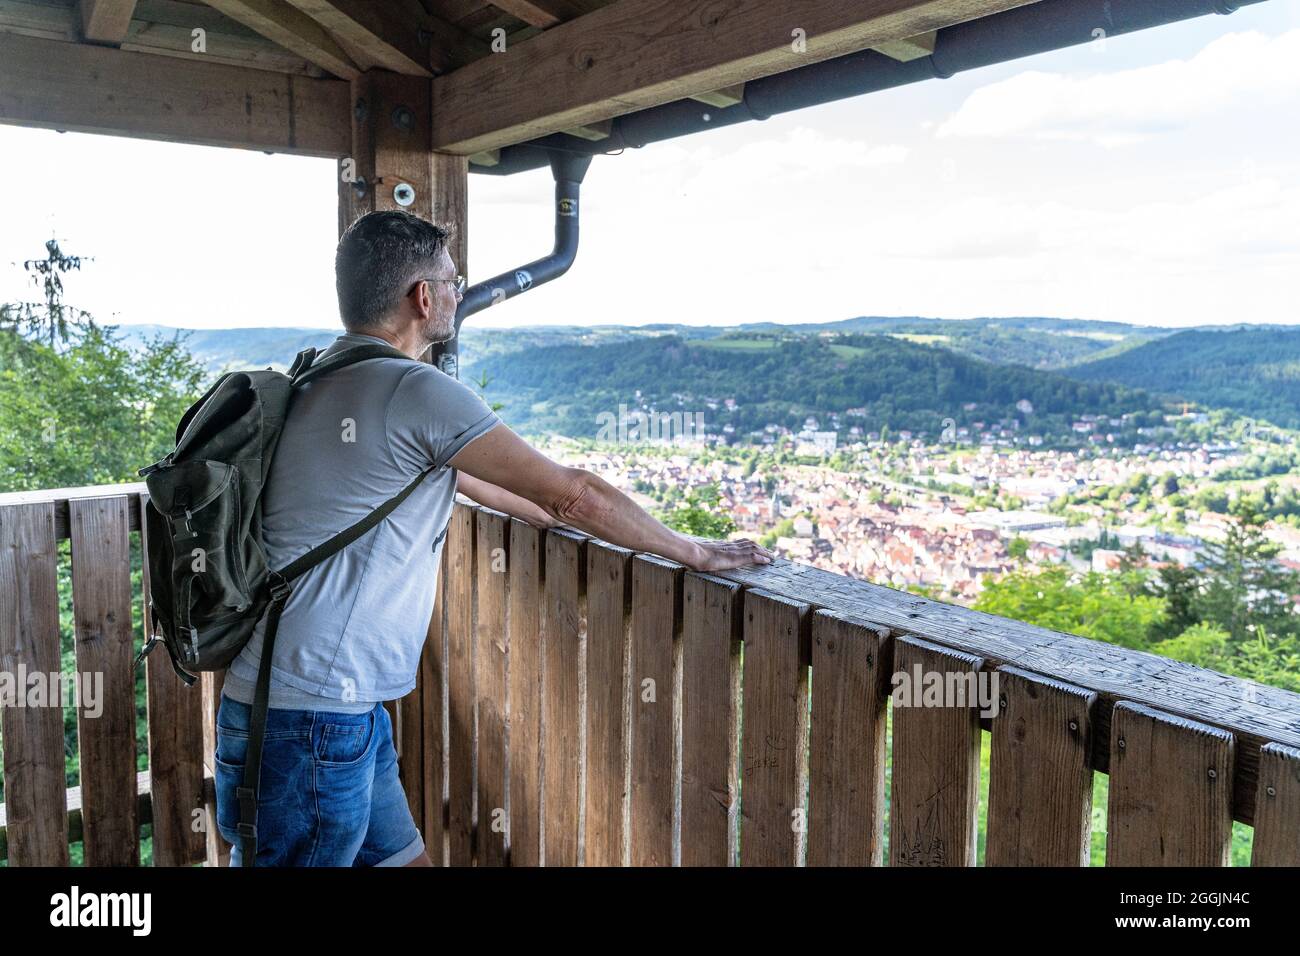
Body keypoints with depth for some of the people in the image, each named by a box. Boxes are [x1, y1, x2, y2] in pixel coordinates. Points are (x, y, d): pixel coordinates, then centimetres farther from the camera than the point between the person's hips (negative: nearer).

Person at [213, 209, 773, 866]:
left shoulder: (322, 380, 12)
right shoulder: (417, 392, -18)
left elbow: (453, 476, 24)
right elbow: (574, 492, -15)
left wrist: (555, 515, 31)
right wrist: (693, 552, -3)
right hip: (312, 719, -9)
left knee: (400, 856, 18)